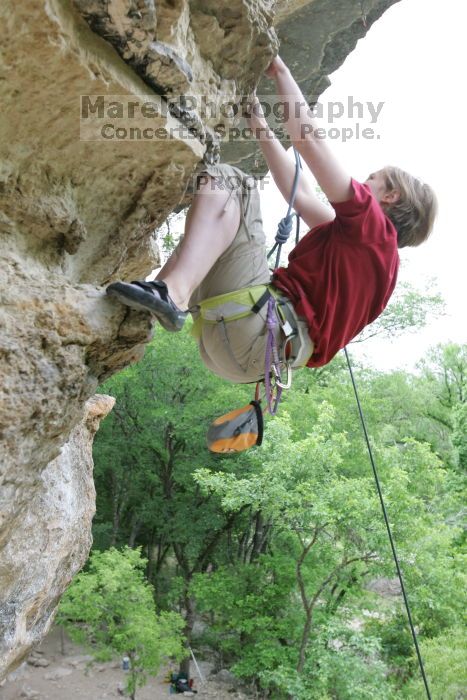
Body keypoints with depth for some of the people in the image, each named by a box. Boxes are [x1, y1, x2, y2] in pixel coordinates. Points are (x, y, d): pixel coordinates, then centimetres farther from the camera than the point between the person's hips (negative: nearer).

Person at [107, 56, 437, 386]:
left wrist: (281, 70, 12)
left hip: (261, 334, -9)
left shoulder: (372, 223, 4)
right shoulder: (356, 238, 29)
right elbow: (299, 193, 32)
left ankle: (173, 291, -30)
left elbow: (307, 135, 1)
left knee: (225, 181, -12)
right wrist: (262, 127, 36)